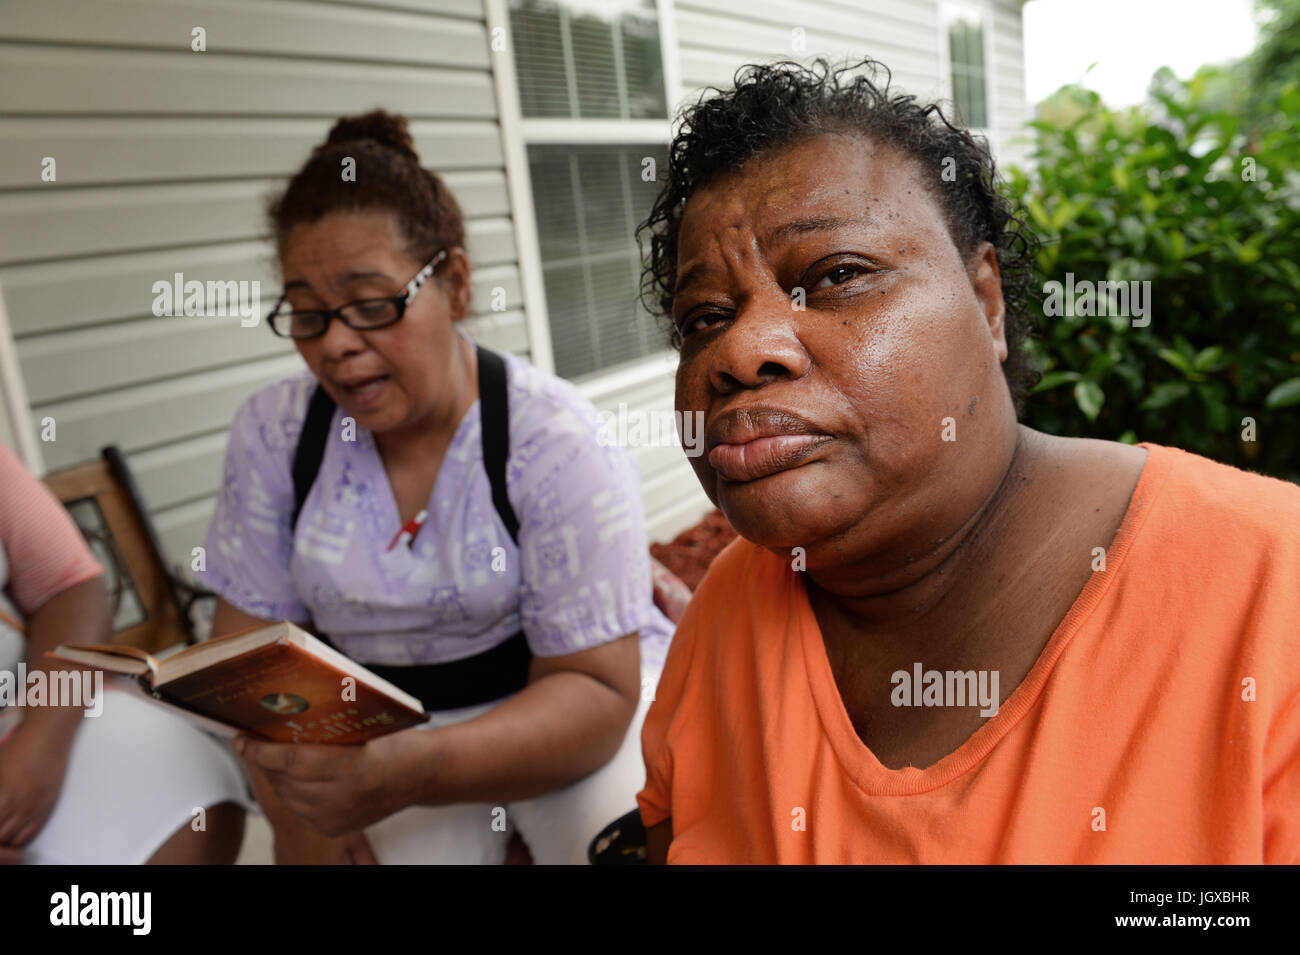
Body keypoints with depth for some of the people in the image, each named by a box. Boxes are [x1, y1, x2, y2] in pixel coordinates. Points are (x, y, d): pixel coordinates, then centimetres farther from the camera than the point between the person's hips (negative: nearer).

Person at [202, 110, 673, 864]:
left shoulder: (554, 440, -17)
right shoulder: (272, 433, -4)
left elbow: (596, 690, -19)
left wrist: (407, 774, -34)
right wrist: (295, 812, -15)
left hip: (560, 711, -2)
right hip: (383, 731, 3)